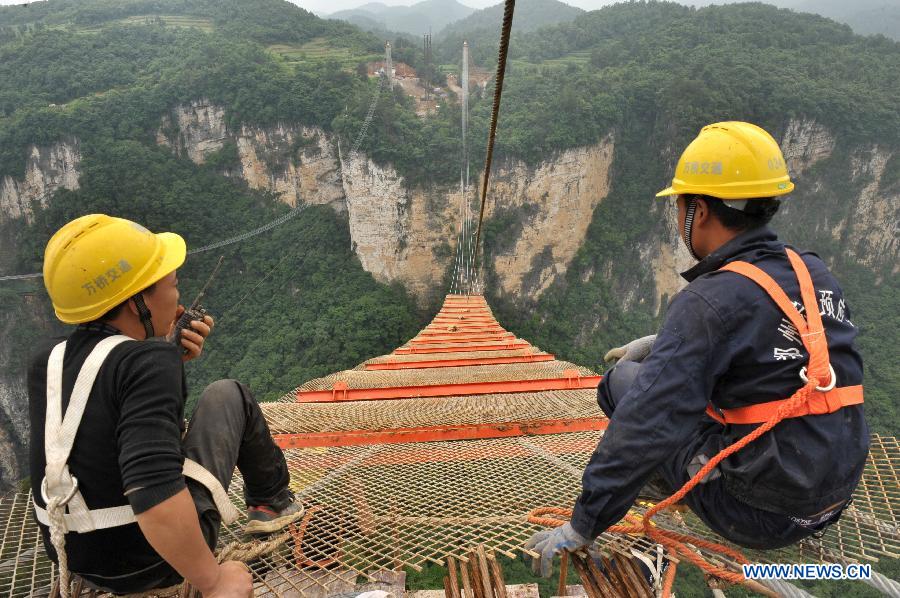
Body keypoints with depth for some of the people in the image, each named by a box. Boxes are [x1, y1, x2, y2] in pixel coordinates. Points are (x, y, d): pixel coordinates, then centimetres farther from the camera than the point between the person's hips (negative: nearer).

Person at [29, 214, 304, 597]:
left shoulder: (46, 366, -2)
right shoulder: (147, 362, -26)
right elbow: (153, 493, -37)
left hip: (78, 563, 7)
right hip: (153, 564, -6)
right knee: (228, 395, 7)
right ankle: (272, 502, 24)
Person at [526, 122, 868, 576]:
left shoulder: (709, 300, -22)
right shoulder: (816, 273, 1)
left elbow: (642, 428, -25)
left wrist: (581, 526, -17)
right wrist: (661, 343, 18)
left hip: (762, 515, -7)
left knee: (623, 381, -1)